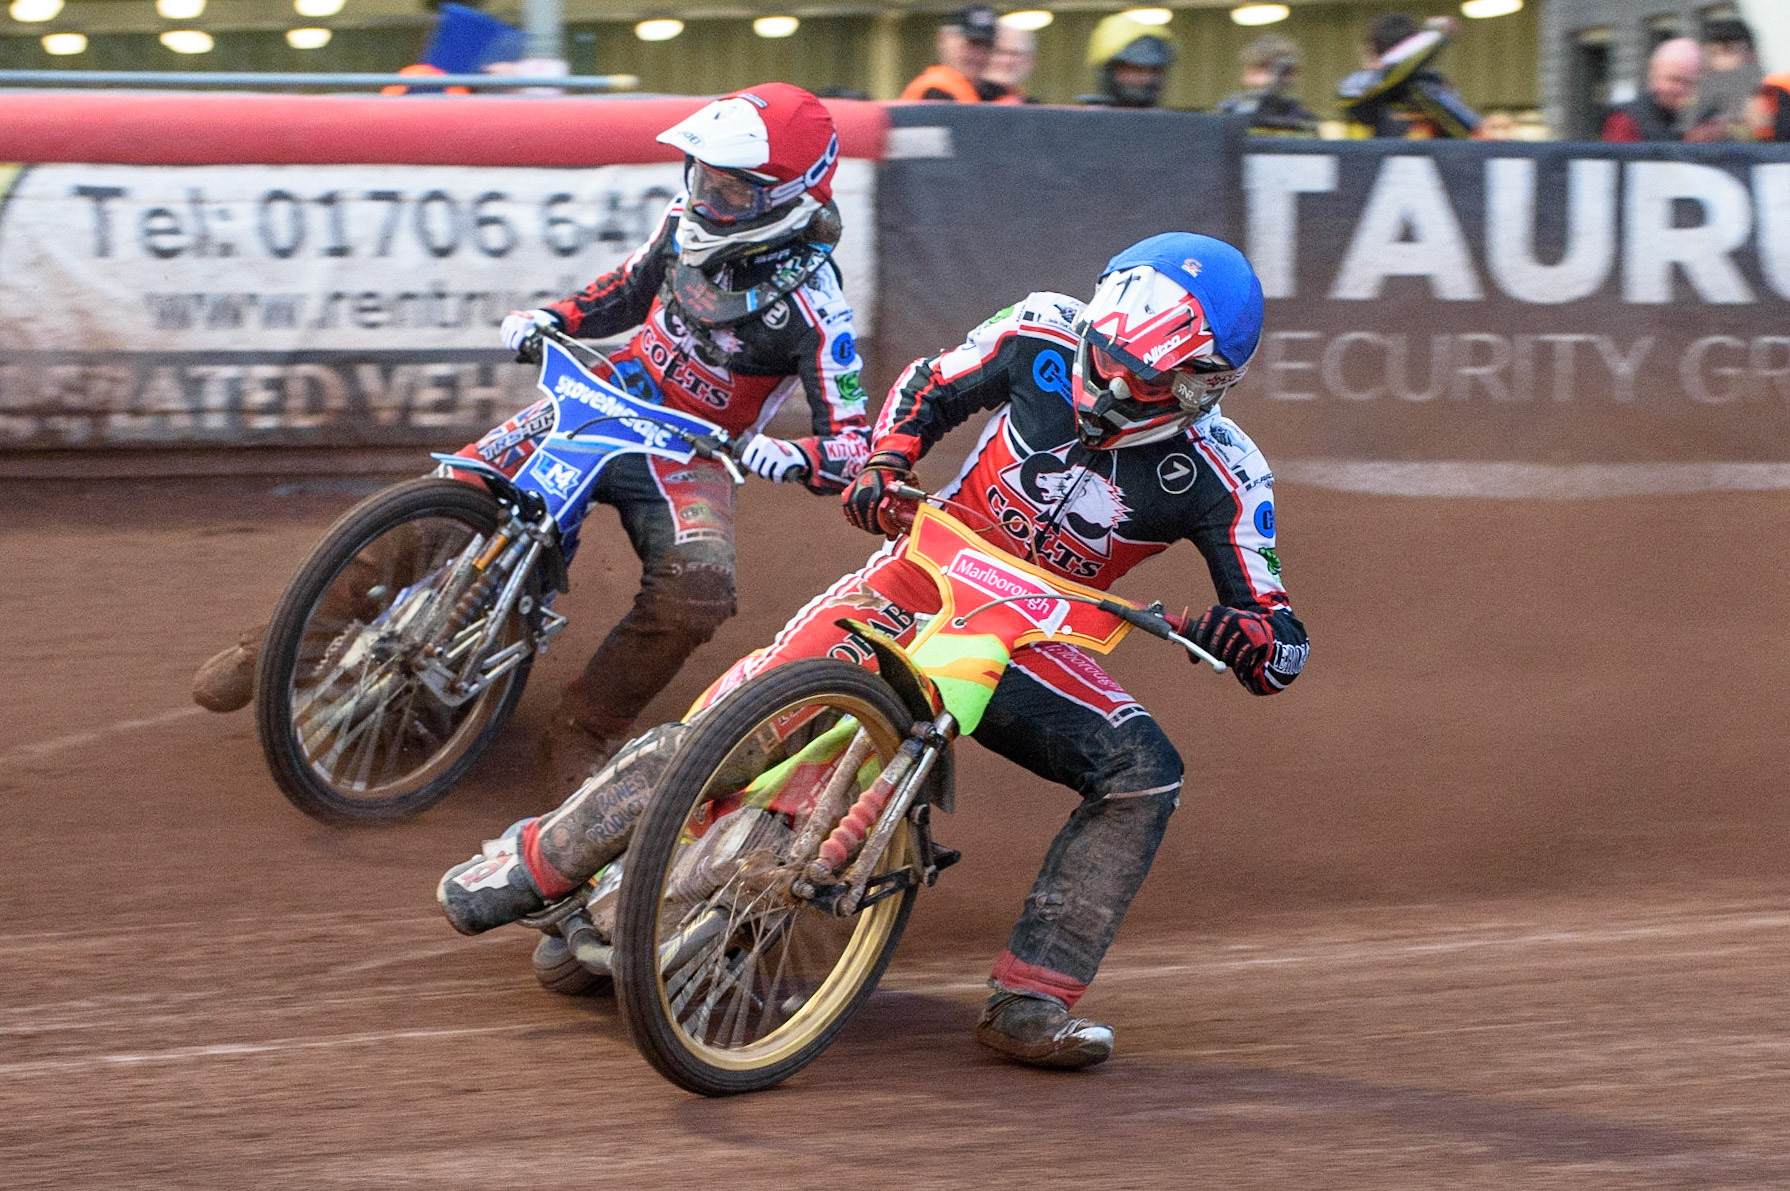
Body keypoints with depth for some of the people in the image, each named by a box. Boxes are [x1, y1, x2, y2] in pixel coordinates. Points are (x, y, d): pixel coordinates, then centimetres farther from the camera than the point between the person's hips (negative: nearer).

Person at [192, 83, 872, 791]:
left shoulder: (812, 303, -21)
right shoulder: (689, 225, -5)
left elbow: (851, 447, -23)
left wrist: (789, 458, -44)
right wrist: (552, 318, 0)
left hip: (691, 452, -4)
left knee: (696, 593, -34)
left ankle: (585, 732, -15)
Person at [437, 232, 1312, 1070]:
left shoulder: (1221, 477, -18)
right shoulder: (1047, 334, -13)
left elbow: (1282, 652, -15)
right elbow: (930, 388, 8)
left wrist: (1247, 633, -38)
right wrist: (882, 467, -10)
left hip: (1027, 642, 0)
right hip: (923, 578, 0)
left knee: (1145, 772, -24)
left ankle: (1029, 1003, -22)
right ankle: (537, 860, 1)